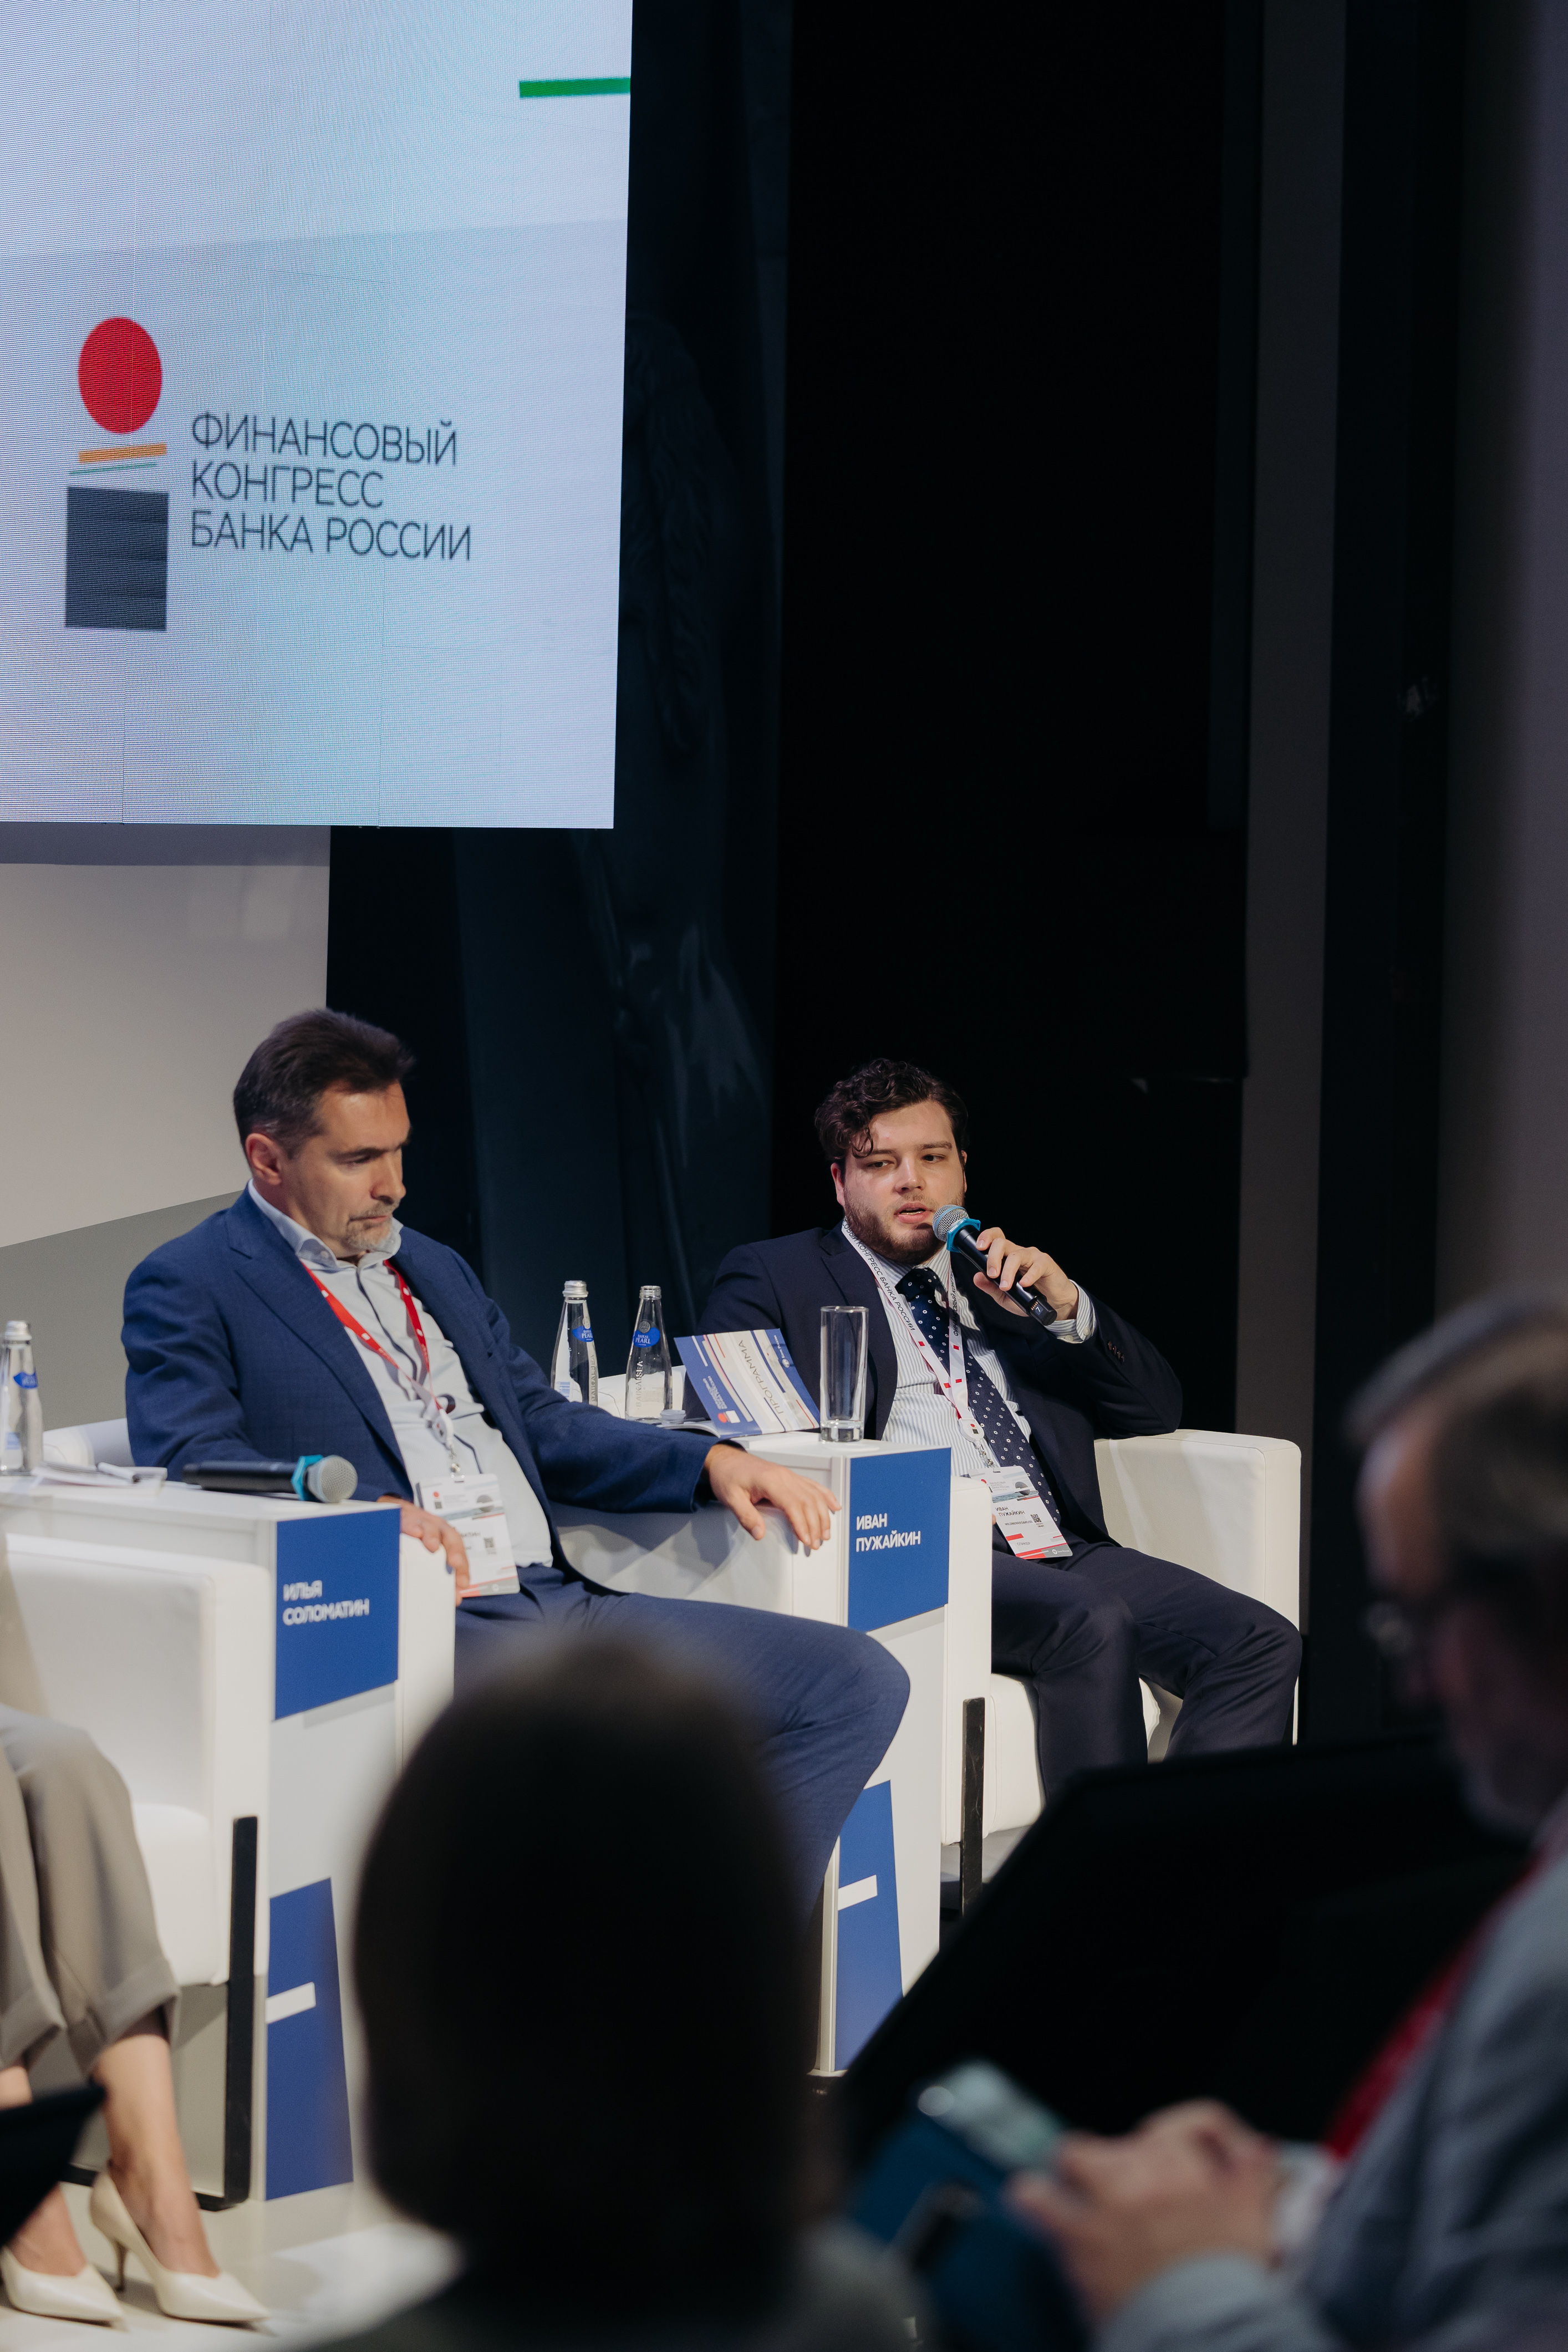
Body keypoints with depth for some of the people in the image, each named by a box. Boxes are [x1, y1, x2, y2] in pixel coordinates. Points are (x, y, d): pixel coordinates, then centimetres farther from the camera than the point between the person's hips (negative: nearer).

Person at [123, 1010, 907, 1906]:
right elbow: (190, 1461, -12)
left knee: (857, 1679, -6)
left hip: (561, 1600, 8)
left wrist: (710, 1462, 11)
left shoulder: (434, 1268, 28)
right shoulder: (188, 1288, 4)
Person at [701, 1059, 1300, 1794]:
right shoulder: (774, 1278, 14)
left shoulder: (1007, 1279, 27)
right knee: (1093, 1624, -35)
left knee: (1261, 1642, -19)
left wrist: (1066, 1307, 4)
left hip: (1064, 1552, 6)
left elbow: (1156, 1409, 22)